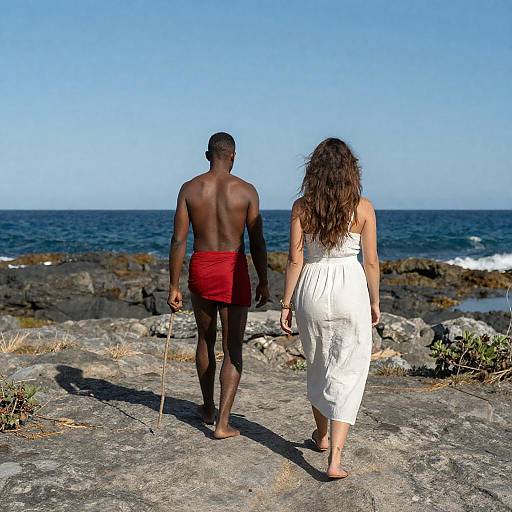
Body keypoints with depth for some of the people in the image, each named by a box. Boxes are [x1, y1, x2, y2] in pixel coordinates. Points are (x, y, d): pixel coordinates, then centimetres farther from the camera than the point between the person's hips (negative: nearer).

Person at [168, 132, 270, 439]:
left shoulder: (189, 189, 0)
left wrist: (174, 287, 1)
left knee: (205, 340, 22)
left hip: (200, 269, 3)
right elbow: (257, 242, -5)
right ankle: (223, 423, -1)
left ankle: (208, 409, 36)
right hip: (233, 271, -3)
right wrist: (264, 282, 6)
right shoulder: (246, 190, -5)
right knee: (233, 349, 4)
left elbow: (179, 241, -4)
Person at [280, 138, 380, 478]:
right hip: (350, 288, -2)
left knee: (318, 366, 22)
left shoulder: (302, 207, -3)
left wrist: (286, 303, 3)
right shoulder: (363, 207, -4)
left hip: (312, 289, 2)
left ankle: (322, 435, 40)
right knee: (347, 373, 5)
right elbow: (371, 261, -1)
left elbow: (295, 260, -4)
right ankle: (335, 459, -1)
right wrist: (375, 301, 11)